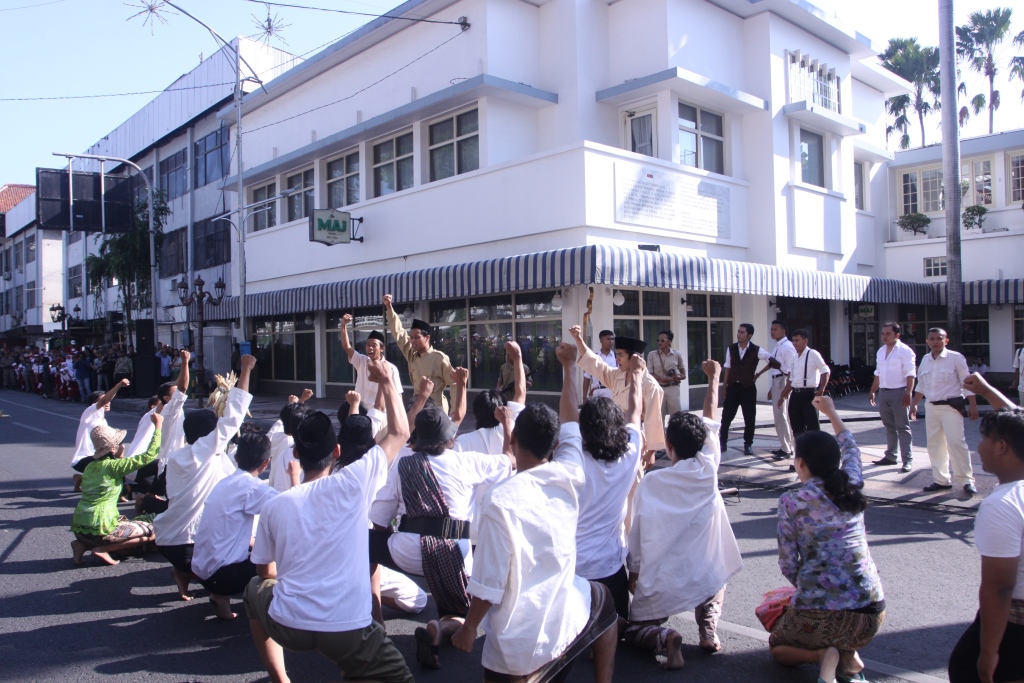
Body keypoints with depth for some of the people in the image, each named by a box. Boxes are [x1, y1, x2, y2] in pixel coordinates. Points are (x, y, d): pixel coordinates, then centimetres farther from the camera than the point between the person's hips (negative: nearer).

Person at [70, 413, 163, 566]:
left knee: (123, 520, 31)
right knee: (150, 531, 3)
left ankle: (84, 544, 11)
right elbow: (148, 456, -14)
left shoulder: (91, 466, 9)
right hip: (98, 529, -8)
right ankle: (102, 549, -6)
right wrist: (158, 426, -10)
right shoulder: (113, 466, -13)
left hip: (79, 528, 8)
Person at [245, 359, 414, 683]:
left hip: (288, 624, 3)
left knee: (254, 591, 35)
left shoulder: (275, 505, 3)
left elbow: (266, 573, 15)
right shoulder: (353, 482, -5)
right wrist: (386, 381, 17)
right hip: (348, 629, -2)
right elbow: (400, 432, 7)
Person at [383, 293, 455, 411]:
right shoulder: (411, 354, 4)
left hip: (436, 408, -6)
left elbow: (454, 382, -6)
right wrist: (389, 307, -2)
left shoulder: (439, 358, -10)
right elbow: (398, 331, 4)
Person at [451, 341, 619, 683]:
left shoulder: (500, 500, -21)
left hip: (514, 645, -2)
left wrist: (468, 629, 2)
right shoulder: (570, 476, -9)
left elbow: (489, 584, -17)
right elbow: (571, 423, 10)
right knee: (602, 599, 33)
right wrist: (568, 366, 22)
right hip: (561, 626, 2)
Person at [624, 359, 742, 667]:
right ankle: (708, 629, 14)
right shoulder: (708, 470, -9)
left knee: (633, 629, 21)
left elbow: (638, 533, -7)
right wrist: (714, 377, 18)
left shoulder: (650, 483, -14)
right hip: (705, 578, 3)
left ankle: (663, 637, -12)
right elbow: (710, 421, 5)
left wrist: (634, 572, 10)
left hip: (661, 584, -2)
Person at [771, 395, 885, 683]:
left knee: (776, 645, 25)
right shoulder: (852, 486, 5)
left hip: (820, 614, -5)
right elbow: (851, 449, 27)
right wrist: (831, 412, 41)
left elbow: (788, 565, -5)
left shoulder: (791, 501, -7)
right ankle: (848, 655, 8)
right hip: (872, 615, 5)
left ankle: (822, 656, -4)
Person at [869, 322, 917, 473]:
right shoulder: (881, 351, 14)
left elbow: (910, 374, -15)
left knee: (902, 427, -4)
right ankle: (890, 456, 23)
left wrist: (908, 393, -24)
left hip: (898, 392, -7)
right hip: (883, 392, 7)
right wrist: (872, 391, 19)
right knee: (889, 427, 14)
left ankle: (908, 460, 0)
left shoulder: (905, 351, -9)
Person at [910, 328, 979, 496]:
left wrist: (973, 406, -10)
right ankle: (941, 480, 17)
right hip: (931, 407, 6)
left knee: (956, 443, -11)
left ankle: (967, 480, -2)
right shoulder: (925, 360, 10)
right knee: (934, 445, 8)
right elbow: (921, 385, 19)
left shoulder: (955, 358, -6)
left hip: (951, 406, -6)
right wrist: (914, 404, 18)